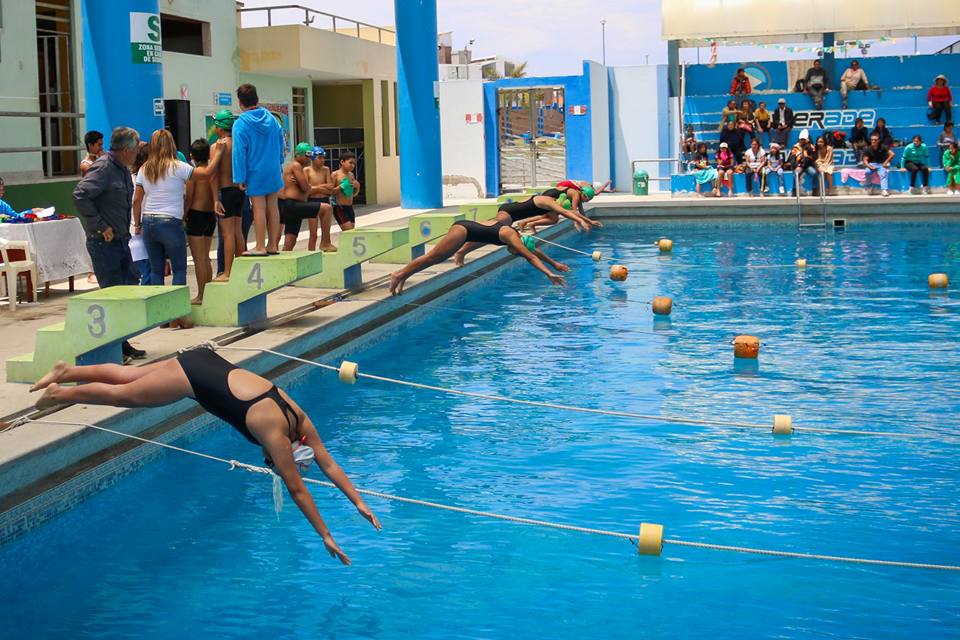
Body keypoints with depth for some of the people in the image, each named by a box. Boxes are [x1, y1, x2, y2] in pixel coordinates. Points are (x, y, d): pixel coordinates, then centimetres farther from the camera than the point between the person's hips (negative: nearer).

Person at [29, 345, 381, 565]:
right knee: (122, 394, 13)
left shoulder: (299, 419, -7)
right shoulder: (277, 434, -25)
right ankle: (57, 394, 32)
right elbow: (298, 490, -22)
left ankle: (65, 372, 38)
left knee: (127, 377, 23)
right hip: (196, 376, -7)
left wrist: (359, 503, -4)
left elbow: (329, 464, -1)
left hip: (207, 362, 7)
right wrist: (326, 537, -19)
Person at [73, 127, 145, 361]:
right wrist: (100, 227, -23)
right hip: (104, 243, -9)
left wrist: (124, 230, 15)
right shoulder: (103, 168, -15)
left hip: (120, 240, 9)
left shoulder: (122, 169, 14)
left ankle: (122, 344, 21)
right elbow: (80, 196, -26)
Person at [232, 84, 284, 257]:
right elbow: (281, 143, 11)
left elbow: (239, 152, -13)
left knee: (259, 209, -2)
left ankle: (261, 247, 0)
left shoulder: (241, 124, -12)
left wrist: (240, 177, -10)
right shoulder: (271, 118, 5)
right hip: (273, 171, 5)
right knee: (273, 206, 9)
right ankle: (273, 245, 15)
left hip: (255, 173, -5)